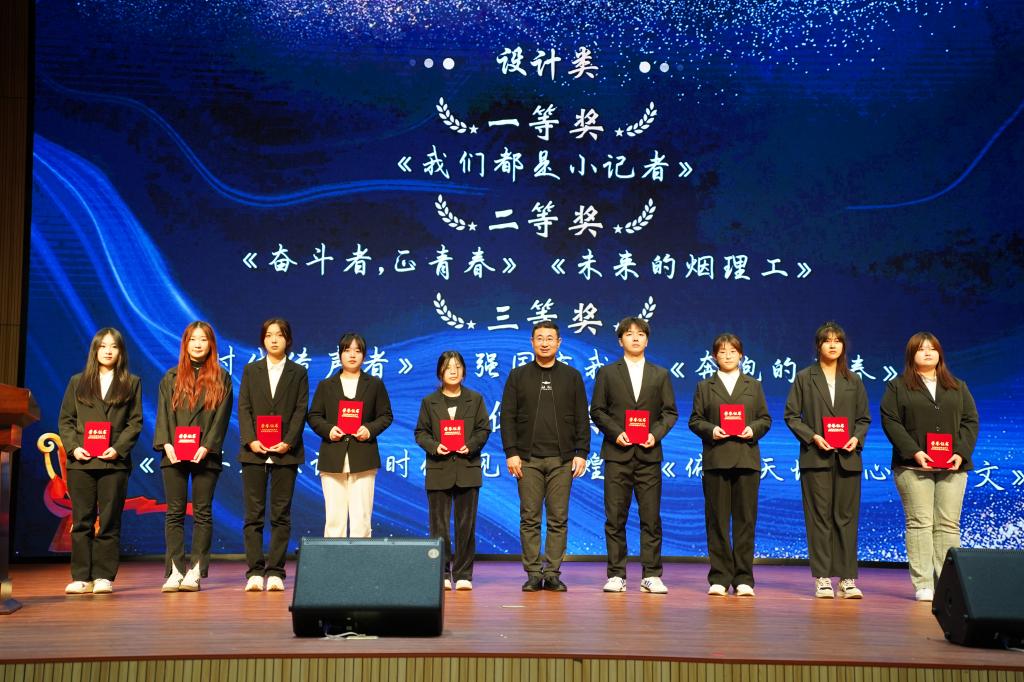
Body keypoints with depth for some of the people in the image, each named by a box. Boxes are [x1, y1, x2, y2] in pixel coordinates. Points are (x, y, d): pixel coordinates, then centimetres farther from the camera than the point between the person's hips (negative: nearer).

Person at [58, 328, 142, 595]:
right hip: (81, 461, 2)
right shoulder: (78, 382, 14)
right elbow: (65, 420, 10)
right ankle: (81, 577, 7)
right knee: (81, 521, 2)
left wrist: (118, 448, -10)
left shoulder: (131, 383, 9)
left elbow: (135, 422, 4)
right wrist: (73, 447, -6)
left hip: (115, 462, -1)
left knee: (109, 522, 0)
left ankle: (104, 576, 4)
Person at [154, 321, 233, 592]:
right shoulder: (171, 377, 12)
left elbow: (221, 416, -1)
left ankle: (196, 571, 4)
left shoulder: (221, 379, 6)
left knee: (203, 512, 1)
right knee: (174, 512, 1)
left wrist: (206, 447, -12)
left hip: (205, 455, -1)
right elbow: (163, 413, 5)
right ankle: (174, 571, 3)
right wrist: (166, 444, -9)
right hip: (174, 455, 2)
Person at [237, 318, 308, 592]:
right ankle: (255, 572, 3)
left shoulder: (298, 373, 9)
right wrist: (251, 440, -10)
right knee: (253, 514, 0)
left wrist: (288, 442, -12)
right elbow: (243, 408, 5)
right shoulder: (251, 370, 13)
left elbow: (300, 411, 1)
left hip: (285, 451, -1)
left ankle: (275, 572, 4)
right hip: (254, 450, 1)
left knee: (281, 515, 0)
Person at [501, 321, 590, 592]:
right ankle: (533, 573, 7)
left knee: (558, 519, 1)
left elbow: (582, 419, 7)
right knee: (529, 518, 1)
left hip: (562, 459, 0)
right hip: (528, 458, 0)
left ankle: (553, 572, 8)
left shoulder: (572, 376, 9)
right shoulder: (518, 376, 8)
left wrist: (581, 453, -1)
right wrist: (511, 452, -5)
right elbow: (507, 417, 4)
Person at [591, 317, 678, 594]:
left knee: (651, 517, 0)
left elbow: (670, 412, 9)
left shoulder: (660, 374, 13)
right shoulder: (607, 373, 9)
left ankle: (651, 575, 7)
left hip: (649, 455, 1)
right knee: (615, 517, 0)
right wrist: (615, 433, -11)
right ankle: (616, 575, 6)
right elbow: (597, 410, 4)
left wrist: (656, 434, -8)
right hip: (617, 454, -1)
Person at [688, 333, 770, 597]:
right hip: (715, 458, 0)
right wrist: (710, 430, -12)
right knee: (716, 520, 0)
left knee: (745, 519, 0)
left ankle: (743, 578, 6)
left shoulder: (754, 386, 15)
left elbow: (765, 418, 11)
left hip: (746, 458, 1)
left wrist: (753, 429, -9)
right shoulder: (705, 387, 12)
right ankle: (719, 578, 6)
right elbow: (695, 420, 6)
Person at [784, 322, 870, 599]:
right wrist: (813, 437, -11)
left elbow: (864, 418, 14)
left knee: (847, 517, 2)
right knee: (820, 517, -1)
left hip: (847, 458, 2)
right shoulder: (804, 378, 6)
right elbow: (791, 416, 3)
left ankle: (847, 578, 7)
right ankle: (822, 578, 3)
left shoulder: (853, 381, 13)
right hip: (816, 458, -2)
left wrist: (857, 438, -6)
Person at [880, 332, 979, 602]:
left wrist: (961, 453, -5)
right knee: (919, 523, -5)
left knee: (948, 525, 1)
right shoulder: (897, 387, 7)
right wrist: (914, 452, -14)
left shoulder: (958, 387, 17)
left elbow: (970, 421, 11)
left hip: (952, 467, 3)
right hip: (913, 467, -3)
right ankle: (923, 585, -4)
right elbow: (890, 421, -3)